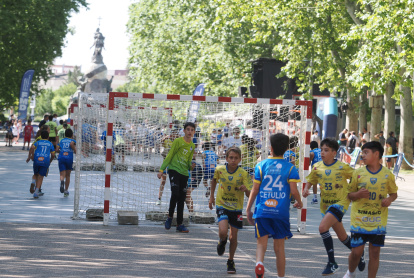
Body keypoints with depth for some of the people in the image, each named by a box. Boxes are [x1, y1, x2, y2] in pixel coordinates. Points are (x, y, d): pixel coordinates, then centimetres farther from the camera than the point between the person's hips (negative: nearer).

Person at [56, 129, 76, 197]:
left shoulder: (61, 141, 19)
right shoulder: (73, 141, 9)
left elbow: (57, 150, 12)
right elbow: (71, 143, -12)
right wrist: (75, 151, 3)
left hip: (61, 158, 1)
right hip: (69, 158, -1)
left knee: (62, 175, -6)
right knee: (68, 175, 15)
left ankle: (62, 181, -42)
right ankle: (66, 191, 17)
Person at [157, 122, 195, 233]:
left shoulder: (192, 146, 14)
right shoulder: (178, 141, -3)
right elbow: (169, 156, -2)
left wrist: (191, 166, -3)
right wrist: (161, 170, -6)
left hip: (184, 173, 6)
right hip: (174, 170, -6)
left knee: (182, 199, 4)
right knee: (175, 194, -20)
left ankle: (179, 224, 7)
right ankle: (170, 217, 0)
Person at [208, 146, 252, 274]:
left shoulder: (243, 174, -14)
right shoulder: (219, 169, -9)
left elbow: (250, 195, -15)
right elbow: (214, 180, 15)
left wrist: (246, 189, -37)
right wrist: (211, 196, 15)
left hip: (236, 208, 0)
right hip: (222, 206, 0)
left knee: (233, 236, 5)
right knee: (223, 232, -20)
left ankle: (230, 261, 28)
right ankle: (222, 242, 18)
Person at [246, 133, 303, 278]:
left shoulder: (261, 166, 2)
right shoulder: (290, 168, 0)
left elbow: (255, 190, 2)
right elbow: (294, 190, -6)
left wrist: (248, 209, 11)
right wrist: (299, 202, 15)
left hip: (262, 211, 0)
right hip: (281, 212, 0)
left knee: (261, 243, 2)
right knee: (279, 247, 10)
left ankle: (259, 262, -28)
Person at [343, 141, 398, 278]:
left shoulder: (387, 175, 0)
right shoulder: (358, 173, 0)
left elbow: (394, 193, 12)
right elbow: (349, 195, 6)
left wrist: (390, 199, -11)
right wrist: (358, 194, -16)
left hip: (378, 222, 0)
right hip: (359, 220, 0)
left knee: (375, 252, 2)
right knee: (357, 251, 0)